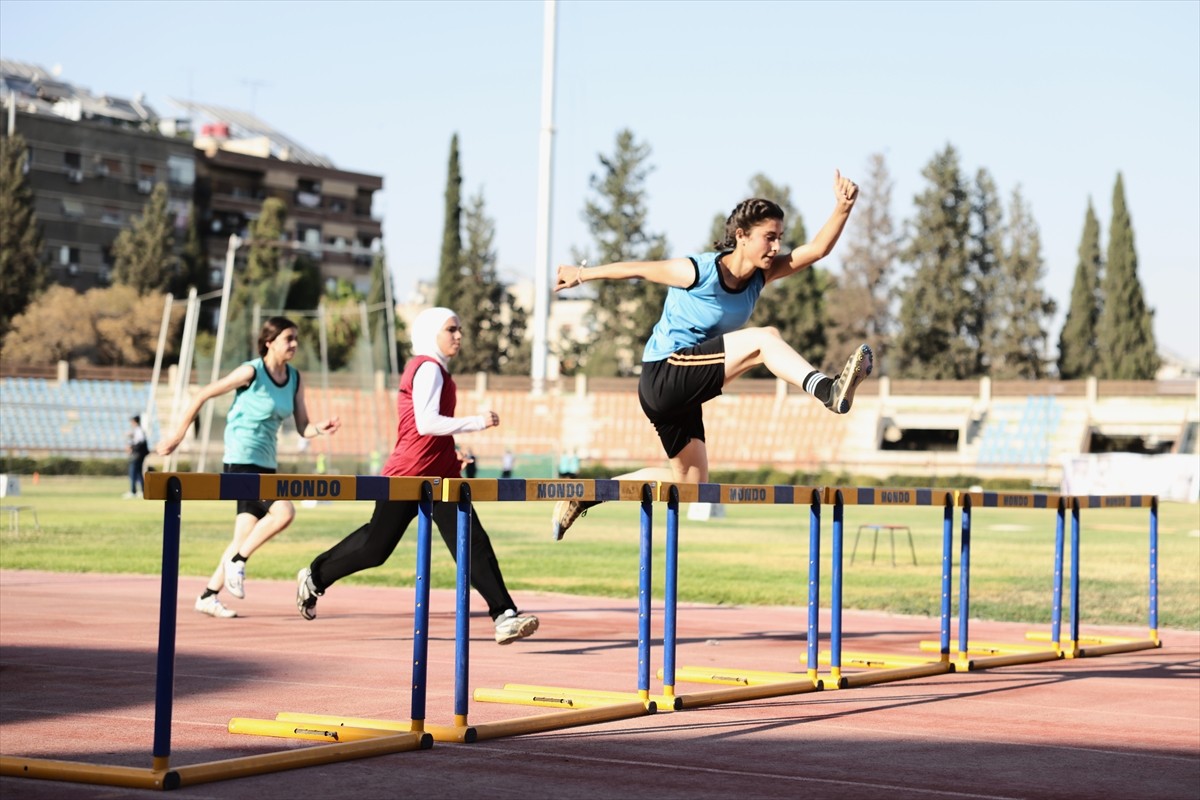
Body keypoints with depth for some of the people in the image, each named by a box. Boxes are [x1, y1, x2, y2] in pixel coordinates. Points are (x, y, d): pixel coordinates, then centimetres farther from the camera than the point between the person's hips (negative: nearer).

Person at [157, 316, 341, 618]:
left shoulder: (295, 379, 6)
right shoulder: (252, 372, -13)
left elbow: (303, 428, 7)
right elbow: (204, 395, -7)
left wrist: (320, 429, -16)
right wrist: (178, 435, -5)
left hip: (266, 463, 7)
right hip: (242, 459, -7)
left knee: (246, 534, 6)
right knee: (283, 511, -23)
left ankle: (209, 596, 15)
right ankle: (237, 561, -7)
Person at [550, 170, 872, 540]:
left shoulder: (761, 274, 2)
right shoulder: (698, 271, -16)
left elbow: (817, 249, -8)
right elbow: (637, 269, -5)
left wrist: (842, 209, -22)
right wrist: (584, 273, 5)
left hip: (683, 394, 9)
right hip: (663, 376, -9)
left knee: (691, 482, 16)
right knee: (763, 339, -23)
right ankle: (828, 390, -42)